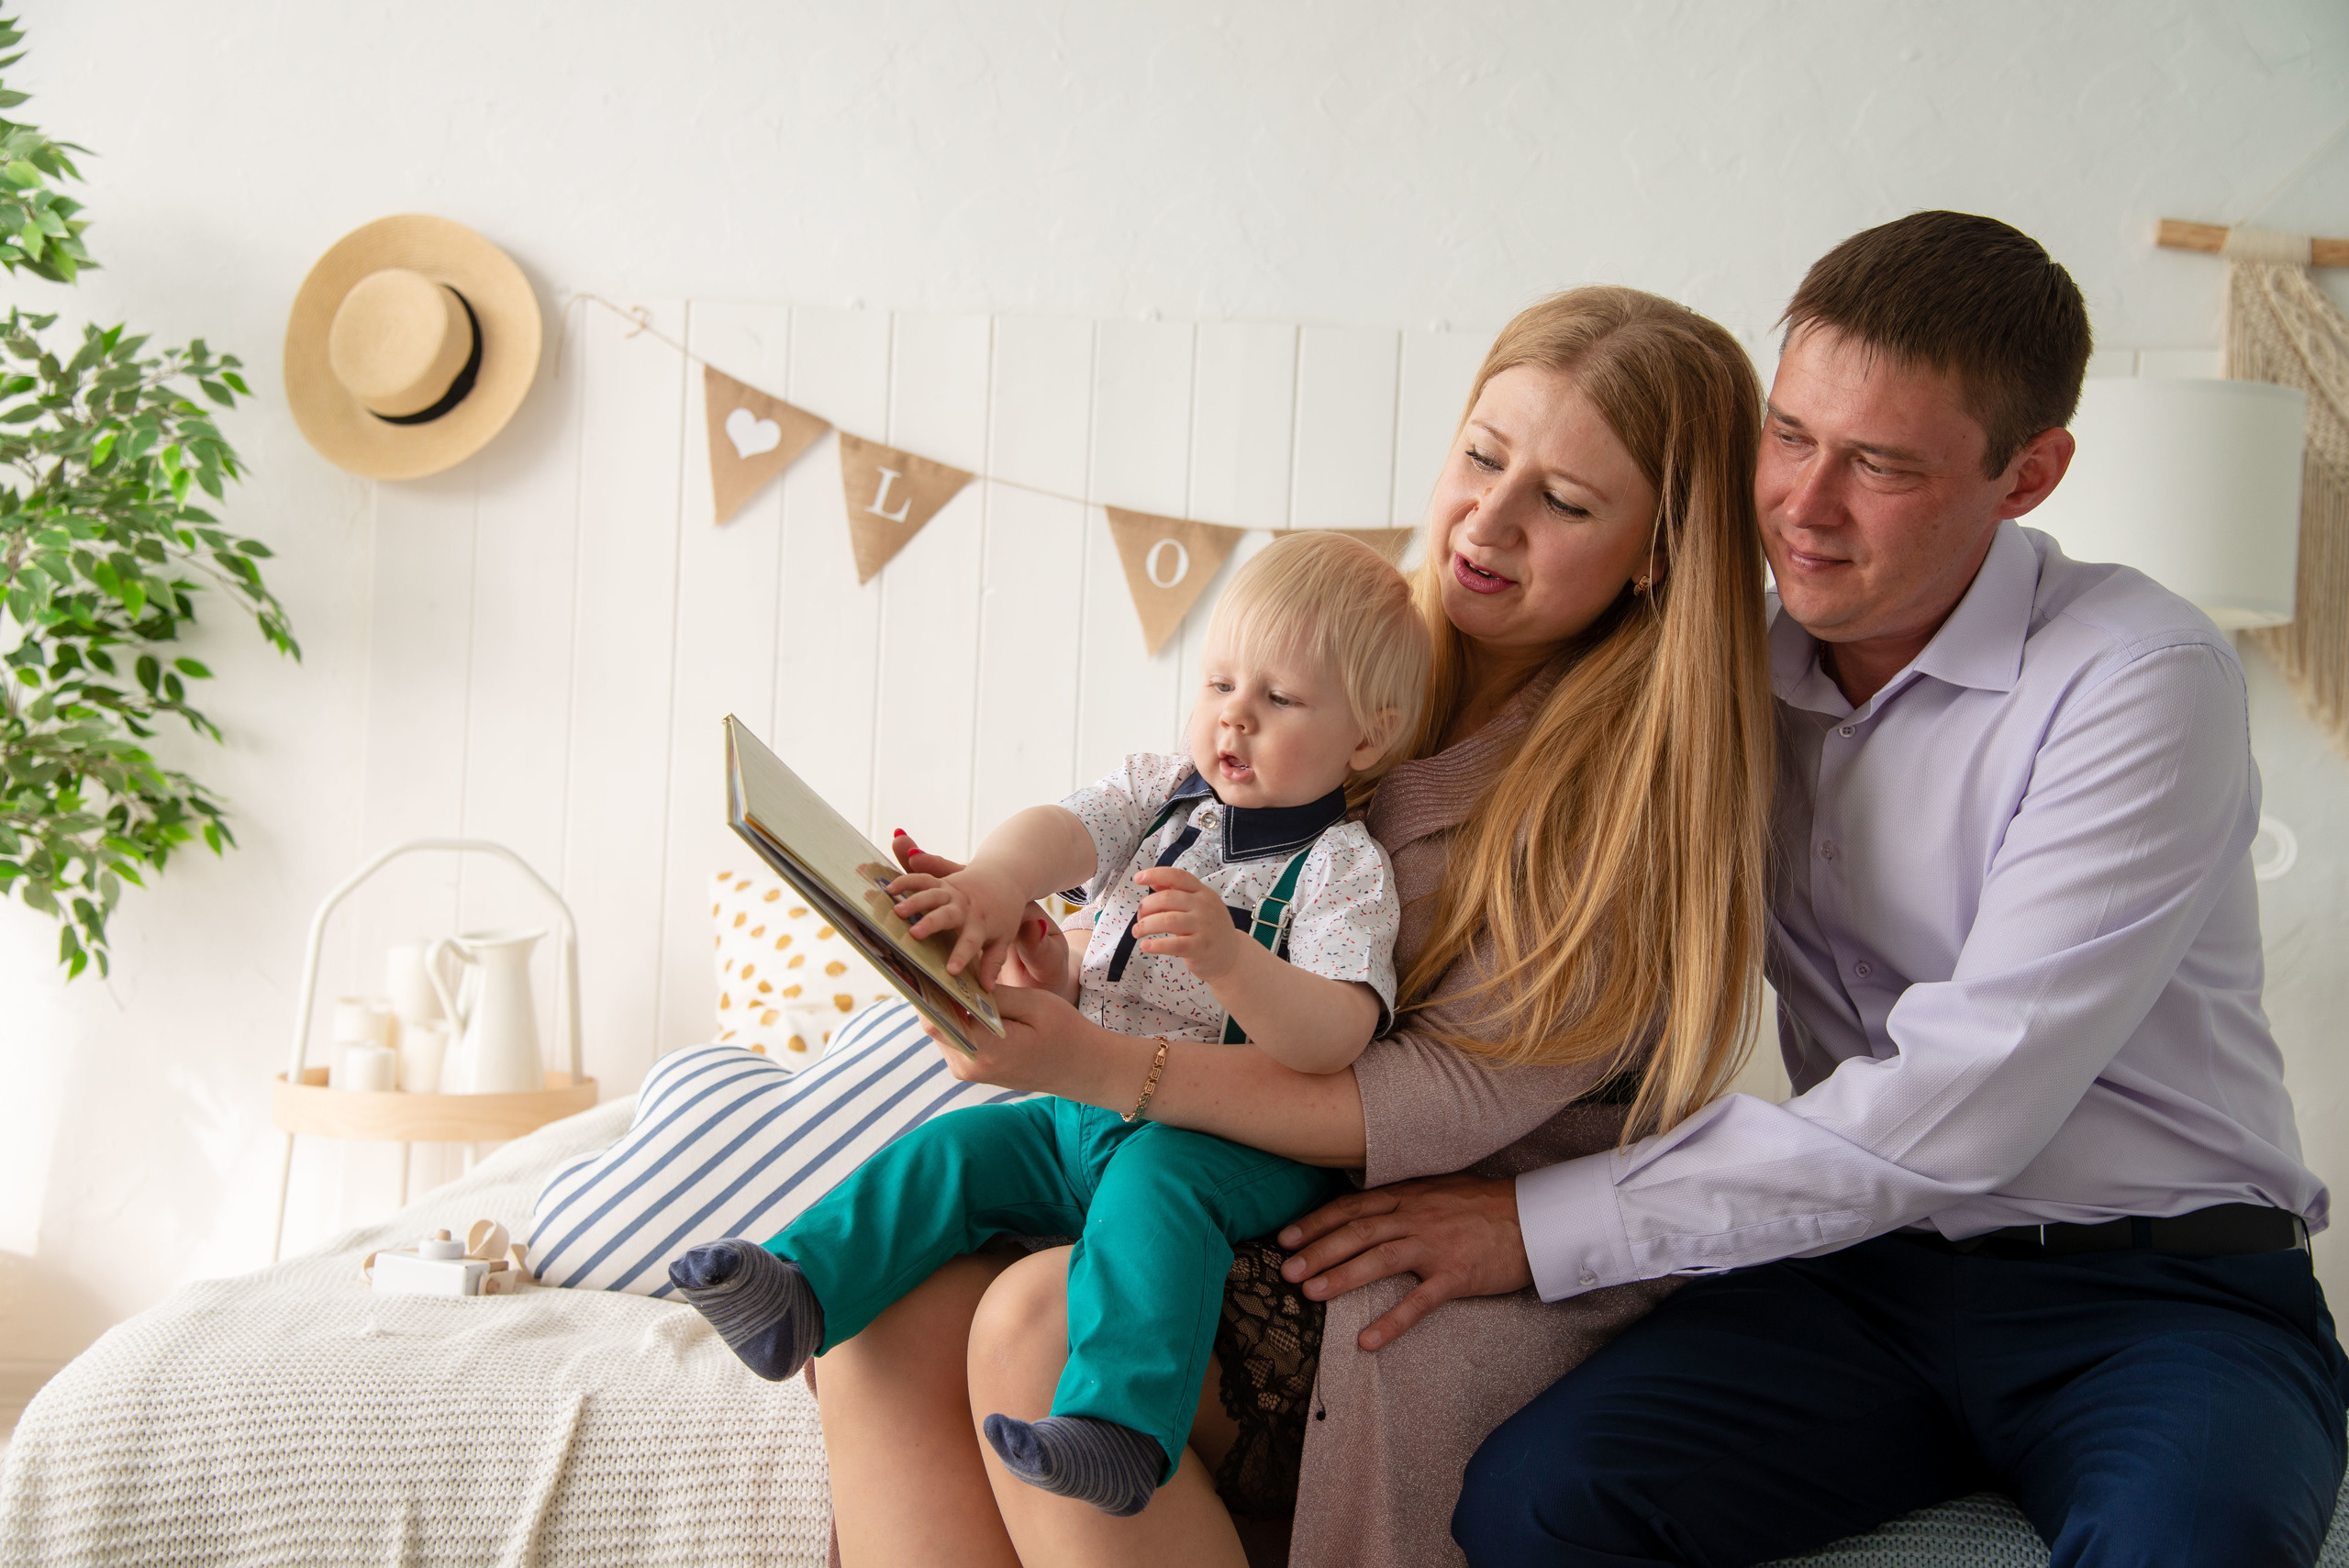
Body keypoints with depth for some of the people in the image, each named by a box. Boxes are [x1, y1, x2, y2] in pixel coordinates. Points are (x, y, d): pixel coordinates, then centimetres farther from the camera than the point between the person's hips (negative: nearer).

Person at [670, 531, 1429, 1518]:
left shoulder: (1341, 867, -7)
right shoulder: (1159, 792, 11)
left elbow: (1337, 1040, -21)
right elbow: (1062, 829, -9)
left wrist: (1229, 960, -39)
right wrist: (998, 879, -33)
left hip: (1229, 1142, -7)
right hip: (1081, 1104, 7)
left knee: (1152, 1183, -36)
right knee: (954, 1148, -11)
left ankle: (1119, 1426, -50)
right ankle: (794, 1291, -11)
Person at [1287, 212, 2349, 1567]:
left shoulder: (2141, 682, -12)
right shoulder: (1746, 671, 6)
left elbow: (1955, 1113, -19)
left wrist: (1551, 1224, -17)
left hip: (2161, 1293, -3)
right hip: (1865, 1269, 4)